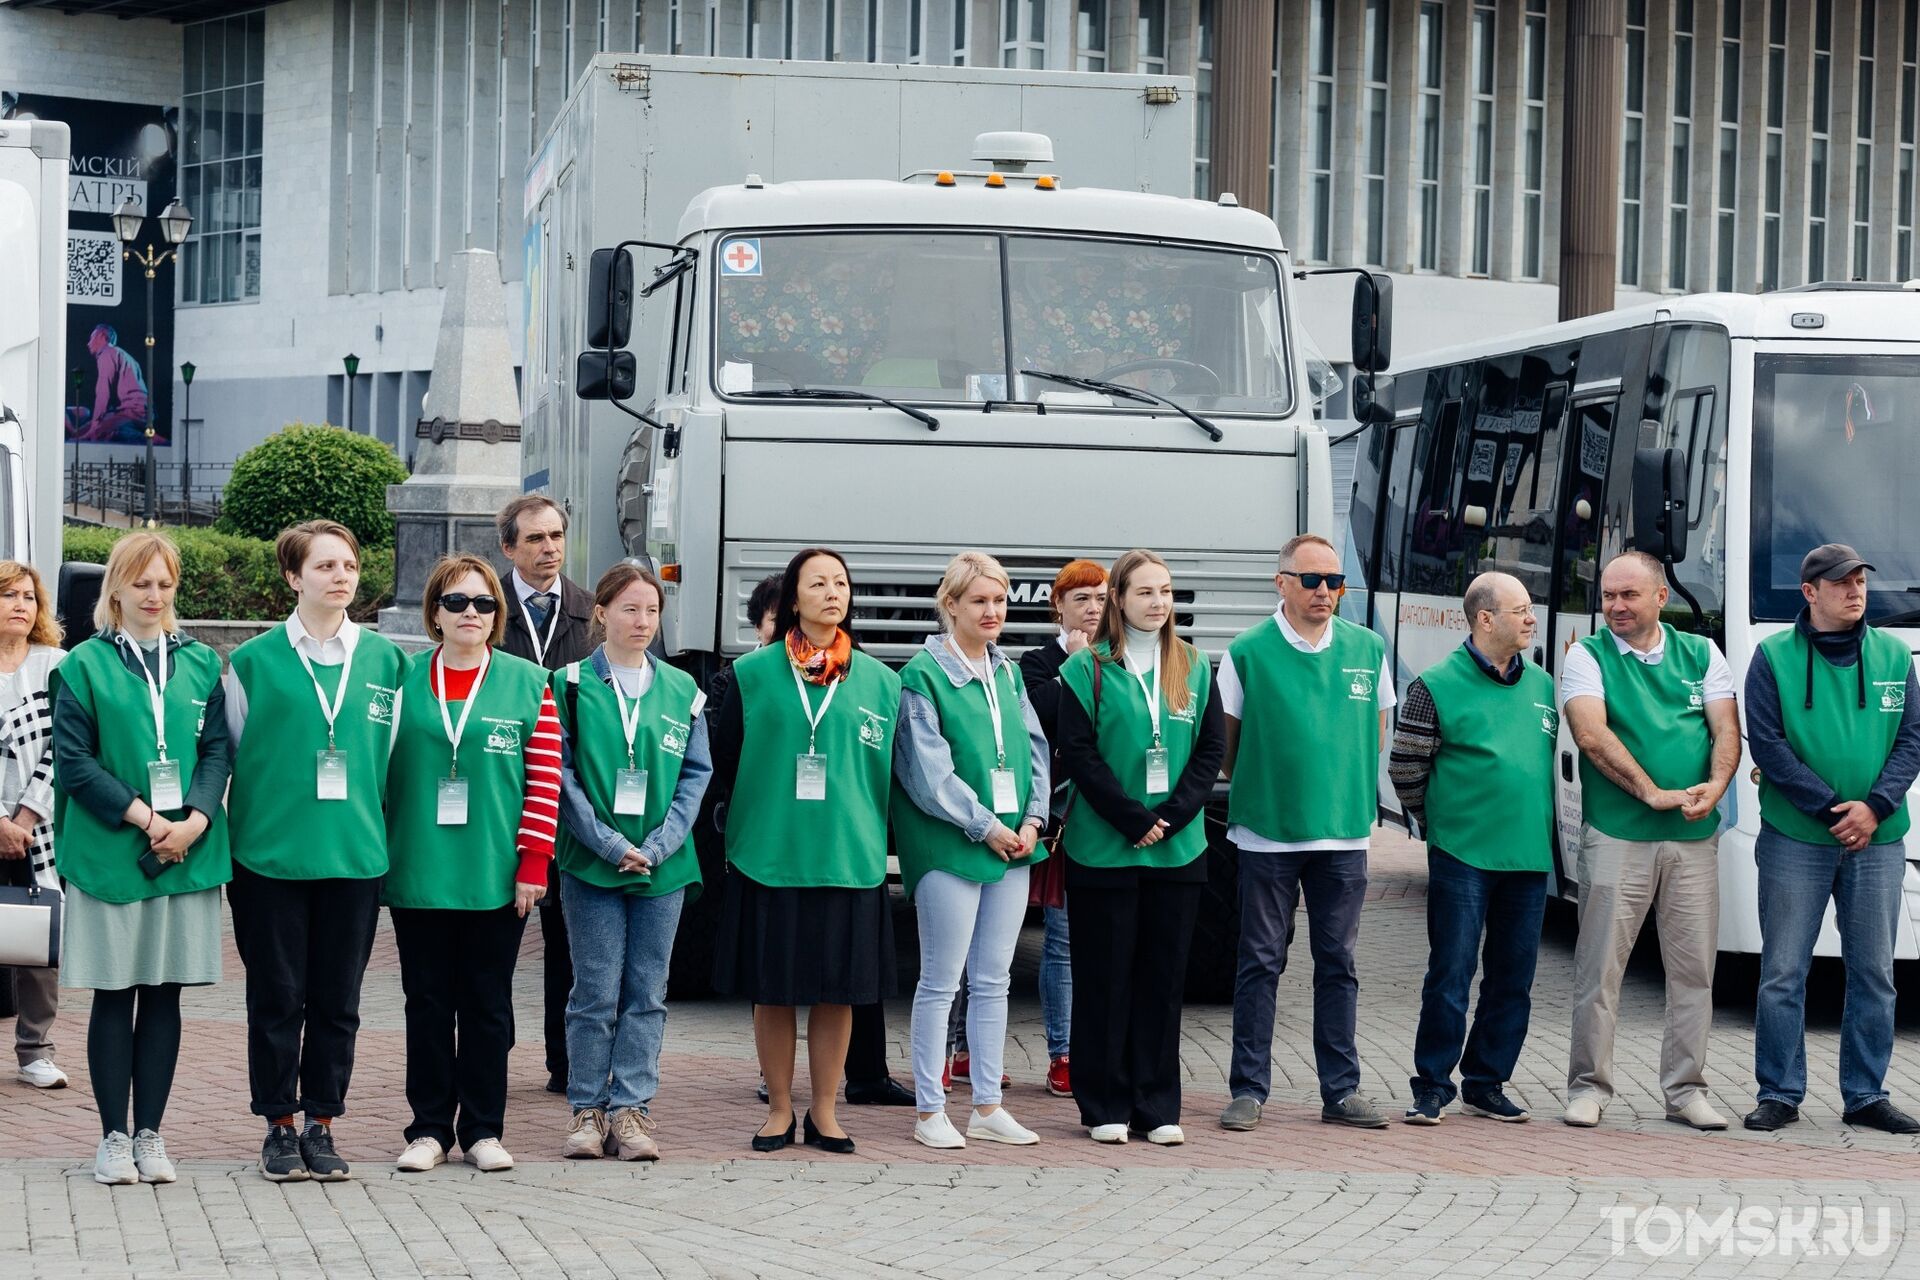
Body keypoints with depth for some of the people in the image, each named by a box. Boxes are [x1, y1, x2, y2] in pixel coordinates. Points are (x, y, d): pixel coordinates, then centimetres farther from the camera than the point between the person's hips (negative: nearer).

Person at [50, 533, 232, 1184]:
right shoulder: (85, 665, 0)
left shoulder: (200, 662, 9)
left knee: (165, 994, 6)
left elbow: (219, 750, 5)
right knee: (114, 995, 3)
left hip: (187, 854, 3)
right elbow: (74, 759, -5)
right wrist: (143, 817, -13)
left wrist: (194, 821, -11)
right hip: (109, 854, -3)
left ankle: (149, 1133, 13)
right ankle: (113, 1136, 10)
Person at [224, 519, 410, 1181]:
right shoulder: (253, 662, 1)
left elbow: (392, 757, 13)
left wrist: (376, 833, 10)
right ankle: (279, 1125, 14)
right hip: (270, 853, -2)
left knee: (337, 1000, 6)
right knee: (277, 997, 4)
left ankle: (321, 1125, 16)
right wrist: (241, 833, 3)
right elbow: (231, 756, 6)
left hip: (356, 854, 2)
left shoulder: (386, 661, 7)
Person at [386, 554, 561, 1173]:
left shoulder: (528, 684, 3)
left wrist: (533, 862, -4)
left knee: (488, 1005, 6)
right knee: (428, 1003, 6)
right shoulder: (403, 682, 4)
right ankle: (430, 1128, 13)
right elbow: (379, 770, 6)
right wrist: (375, 854, 1)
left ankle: (483, 1130, 14)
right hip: (418, 876, 0)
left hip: (496, 878, 0)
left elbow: (545, 779, 1)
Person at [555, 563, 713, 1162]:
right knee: (596, 990, -1)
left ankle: (631, 1108, 9)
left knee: (647, 991, 4)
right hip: (591, 862, -2)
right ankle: (588, 1109, 8)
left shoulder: (681, 691, 8)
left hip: (663, 865, 3)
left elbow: (696, 771, 6)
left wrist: (660, 844, -7)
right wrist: (608, 843, -12)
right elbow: (561, 773, -4)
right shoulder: (571, 685, 0)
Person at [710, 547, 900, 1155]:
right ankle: (780, 1110, 16)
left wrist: (869, 826, 7)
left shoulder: (879, 681, 7)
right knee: (772, 989, 4)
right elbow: (723, 758, 5)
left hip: (850, 857, 1)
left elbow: (893, 768, 12)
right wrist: (754, 818, 4)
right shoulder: (753, 674, 2)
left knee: (838, 990, 4)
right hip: (768, 855, -1)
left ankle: (825, 1111, 16)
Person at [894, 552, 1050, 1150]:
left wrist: (1032, 819, -1)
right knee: (942, 982, -2)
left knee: (993, 981, 10)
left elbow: (1034, 748, 13)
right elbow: (928, 769, -12)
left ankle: (987, 1107, 16)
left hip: (1012, 841, 6)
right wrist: (984, 826, -13)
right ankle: (930, 1112, 4)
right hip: (948, 846, -6)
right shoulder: (923, 674, -7)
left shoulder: (1007, 672, 13)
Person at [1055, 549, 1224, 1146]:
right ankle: (1105, 1107, 8)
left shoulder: (1193, 667, 9)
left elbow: (1212, 749, 4)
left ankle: (1158, 1107, 11)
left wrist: (1168, 817, -9)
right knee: (1105, 976, 1)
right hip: (1103, 846, -3)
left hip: (1177, 849, 3)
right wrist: (1132, 819, -14)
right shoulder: (1088, 669, -1)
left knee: (1164, 974, 5)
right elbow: (1076, 752, -7)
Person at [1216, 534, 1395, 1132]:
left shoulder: (1368, 650, 6)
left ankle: (1341, 1090, 14)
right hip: (1267, 834, -2)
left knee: (1338, 963, 7)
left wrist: (1356, 798, 9)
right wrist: (1257, 792, 5)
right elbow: (1226, 740, 5)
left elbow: (1377, 731, 15)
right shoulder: (1248, 651, -3)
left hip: (1344, 835, 3)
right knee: (1261, 963, 2)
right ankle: (1248, 1090, 8)